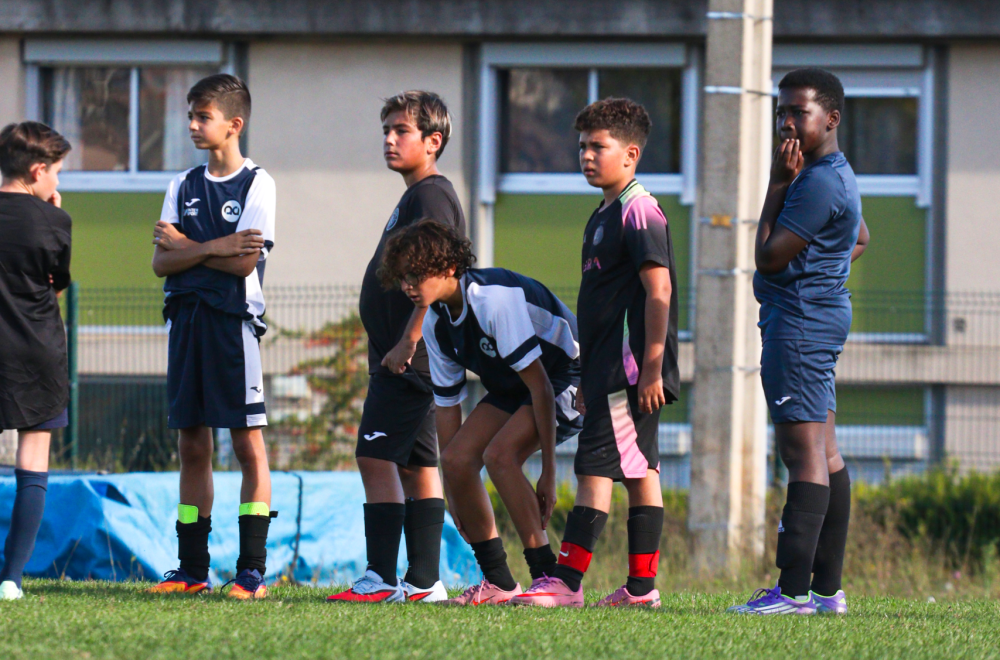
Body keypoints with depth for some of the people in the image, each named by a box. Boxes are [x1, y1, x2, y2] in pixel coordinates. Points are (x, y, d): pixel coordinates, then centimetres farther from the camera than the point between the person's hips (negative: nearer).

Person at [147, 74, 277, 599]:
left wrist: (184, 245, -4)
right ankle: (192, 570, 10)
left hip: (233, 320, -6)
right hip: (187, 318, 6)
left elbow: (244, 263, -12)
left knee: (248, 443, -6)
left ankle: (252, 568, -6)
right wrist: (212, 248, -10)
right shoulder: (183, 186, 14)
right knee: (193, 444, 7)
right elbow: (161, 263, 5)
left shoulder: (257, 184, -2)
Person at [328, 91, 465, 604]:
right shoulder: (414, 198, 20)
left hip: (410, 359, -11)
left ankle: (382, 579, -16)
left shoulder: (432, 196, -12)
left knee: (377, 458, -13)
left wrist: (406, 344, -23)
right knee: (415, 465, 9)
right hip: (412, 362, 11)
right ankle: (424, 581, 10)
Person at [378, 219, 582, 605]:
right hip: (511, 387, 8)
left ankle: (547, 578, -24)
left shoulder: (494, 300, -31)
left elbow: (539, 386, -29)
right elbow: (447, 404, 4)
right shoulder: (435, 323, -4)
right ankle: (498, 582, 1)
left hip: (565, 375, -8)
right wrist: (454, 494, 3)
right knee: (458, 459, -10)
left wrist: (548, 471, -28)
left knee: (500, 454, -28)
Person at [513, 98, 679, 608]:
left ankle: (567, 581, -16)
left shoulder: (638, 212, -12)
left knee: (596, 468, -13)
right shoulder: (605, 215, 19)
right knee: (639, 472, 9)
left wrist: (652, 368, -22)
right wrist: (588, 375, 24)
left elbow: (659, 291, -19)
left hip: (632, 370, -10)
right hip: (611, 370, 10)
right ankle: (641, 586, 10)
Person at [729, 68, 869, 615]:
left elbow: (768, 257, -18)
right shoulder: (836, 176, 16)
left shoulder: (819, 185, -18)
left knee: (804, 449, -13)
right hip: (821, 313, 11)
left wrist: (777, 184, -11)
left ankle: (794, 589, -16)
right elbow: (860, 240, 34)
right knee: (821, 452, 11)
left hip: (800, 320, -11)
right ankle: (827, 589, 14)